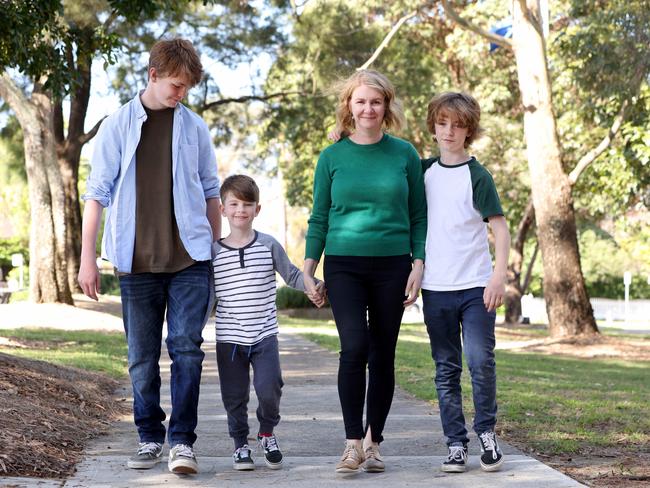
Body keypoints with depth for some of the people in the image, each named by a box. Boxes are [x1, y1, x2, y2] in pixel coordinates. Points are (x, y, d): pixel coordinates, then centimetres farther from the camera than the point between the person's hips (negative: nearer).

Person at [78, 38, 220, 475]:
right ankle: (150, 439, 18)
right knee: (143, 357, 6)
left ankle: (183, 440, -3)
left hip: (189, 258, 0)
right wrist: (88, 256, -2)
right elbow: (98, 193, 3)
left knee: (186, 348, -8)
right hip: (137, 260, 0)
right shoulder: (118, 126, 4)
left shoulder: (194, 127, 8)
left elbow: (210, 192, 13)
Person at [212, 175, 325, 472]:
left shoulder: (268, 246, 0)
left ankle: (267, 434, 15)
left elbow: (291, 274, 6)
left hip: (264, 336, -1)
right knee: (234, 396, 6)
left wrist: (313, 288, -10)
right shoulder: (214, 252, 1)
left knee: (269, 387, -13)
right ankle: (240, 444, 26)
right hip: (229, 338, 1)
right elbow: (208, 294, 9)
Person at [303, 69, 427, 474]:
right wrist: (308, 268, 2)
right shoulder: (333, 157, 5)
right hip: (344, 266, -1)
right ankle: (353, 442, -9)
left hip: (392, 266, 1)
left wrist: (419, 264, 0)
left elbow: (418, 216, 7)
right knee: (355, 347, -16)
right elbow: (319, 217, 8)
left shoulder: (405, 154, 5)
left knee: (383, 355, 5)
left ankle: (373, 442, 17)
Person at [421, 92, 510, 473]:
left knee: (481, 362, -11)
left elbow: (500, 227, -6)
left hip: (476, 287, -4)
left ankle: (487, 432, 10)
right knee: (446, 371, 6)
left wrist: (499, 275, -16)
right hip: (436, 288, 4)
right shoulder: (424, 170, 8)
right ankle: (456, 445, 12)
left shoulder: (477, 175, -3)